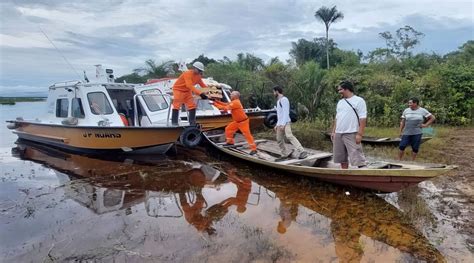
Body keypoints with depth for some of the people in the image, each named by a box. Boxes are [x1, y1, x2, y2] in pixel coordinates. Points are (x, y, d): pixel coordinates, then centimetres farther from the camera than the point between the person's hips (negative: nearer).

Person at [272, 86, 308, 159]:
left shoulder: (284, 99, -7)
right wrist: (277, 124, 24)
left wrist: (283, 124, -24)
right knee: (279, 139, 6)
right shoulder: (278, 101, 23)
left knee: (289, 136, -24)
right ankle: (285, 153, 13)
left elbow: (286, 112, -16)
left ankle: (301, 152, -32)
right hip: (280, 124, 10)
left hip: (286, 123, -10)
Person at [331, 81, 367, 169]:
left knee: (357, 157, -10)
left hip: (351, 134, -7)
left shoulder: (359, 101, -4)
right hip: (338, 134, 7)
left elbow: (363, 119, -11)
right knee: (341, 158, 12)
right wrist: (333, 131, 14)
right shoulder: (340, 102, 17)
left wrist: (360, 134, -18)